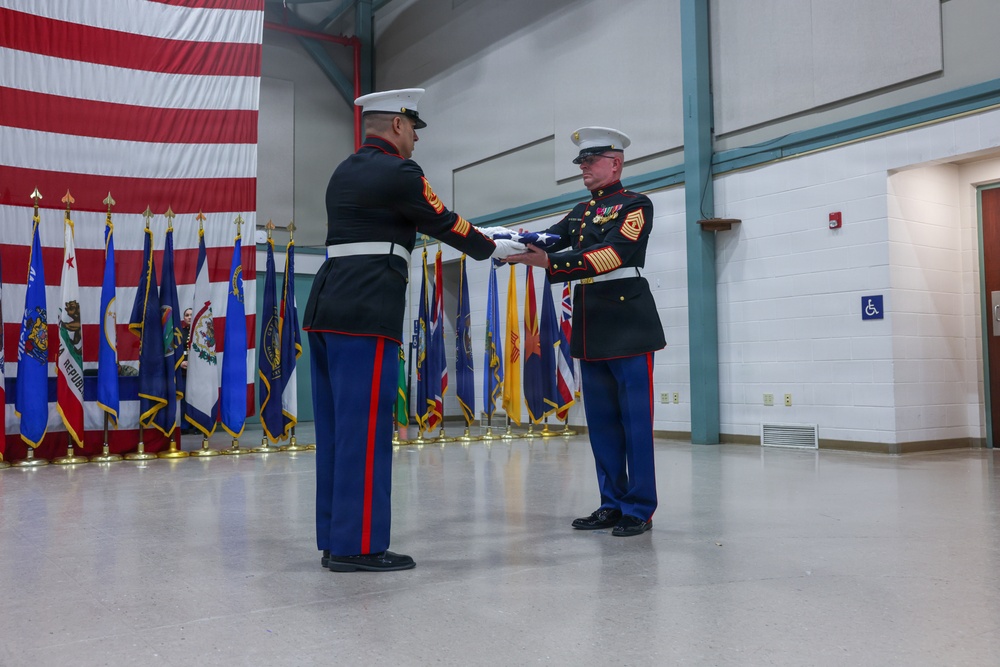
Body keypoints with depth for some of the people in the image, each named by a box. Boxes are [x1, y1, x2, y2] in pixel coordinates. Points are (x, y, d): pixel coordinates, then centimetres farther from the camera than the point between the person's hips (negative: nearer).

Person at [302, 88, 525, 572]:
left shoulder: (344, 172, 21)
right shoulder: (398, 172, -5)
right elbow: (445, 224, 1)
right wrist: (493, 249, 18)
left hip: (325, 310, 9)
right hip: (365, 314, -9)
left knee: (336, 429, 10)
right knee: (366, 428, -5)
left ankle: (335, 540, 17)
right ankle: (357, 545, -1)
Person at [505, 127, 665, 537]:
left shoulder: (636, 205, -4)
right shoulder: (581, 212, 19)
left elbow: (613, 253, -19)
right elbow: (547, 241, 4)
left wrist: (549, 264, -28)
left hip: (627, 326, -7)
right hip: (589, 329, 7)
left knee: (636, 422, -2)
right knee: (601, 422, 10)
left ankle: (639, 510, 5)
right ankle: (612, 504, 19)